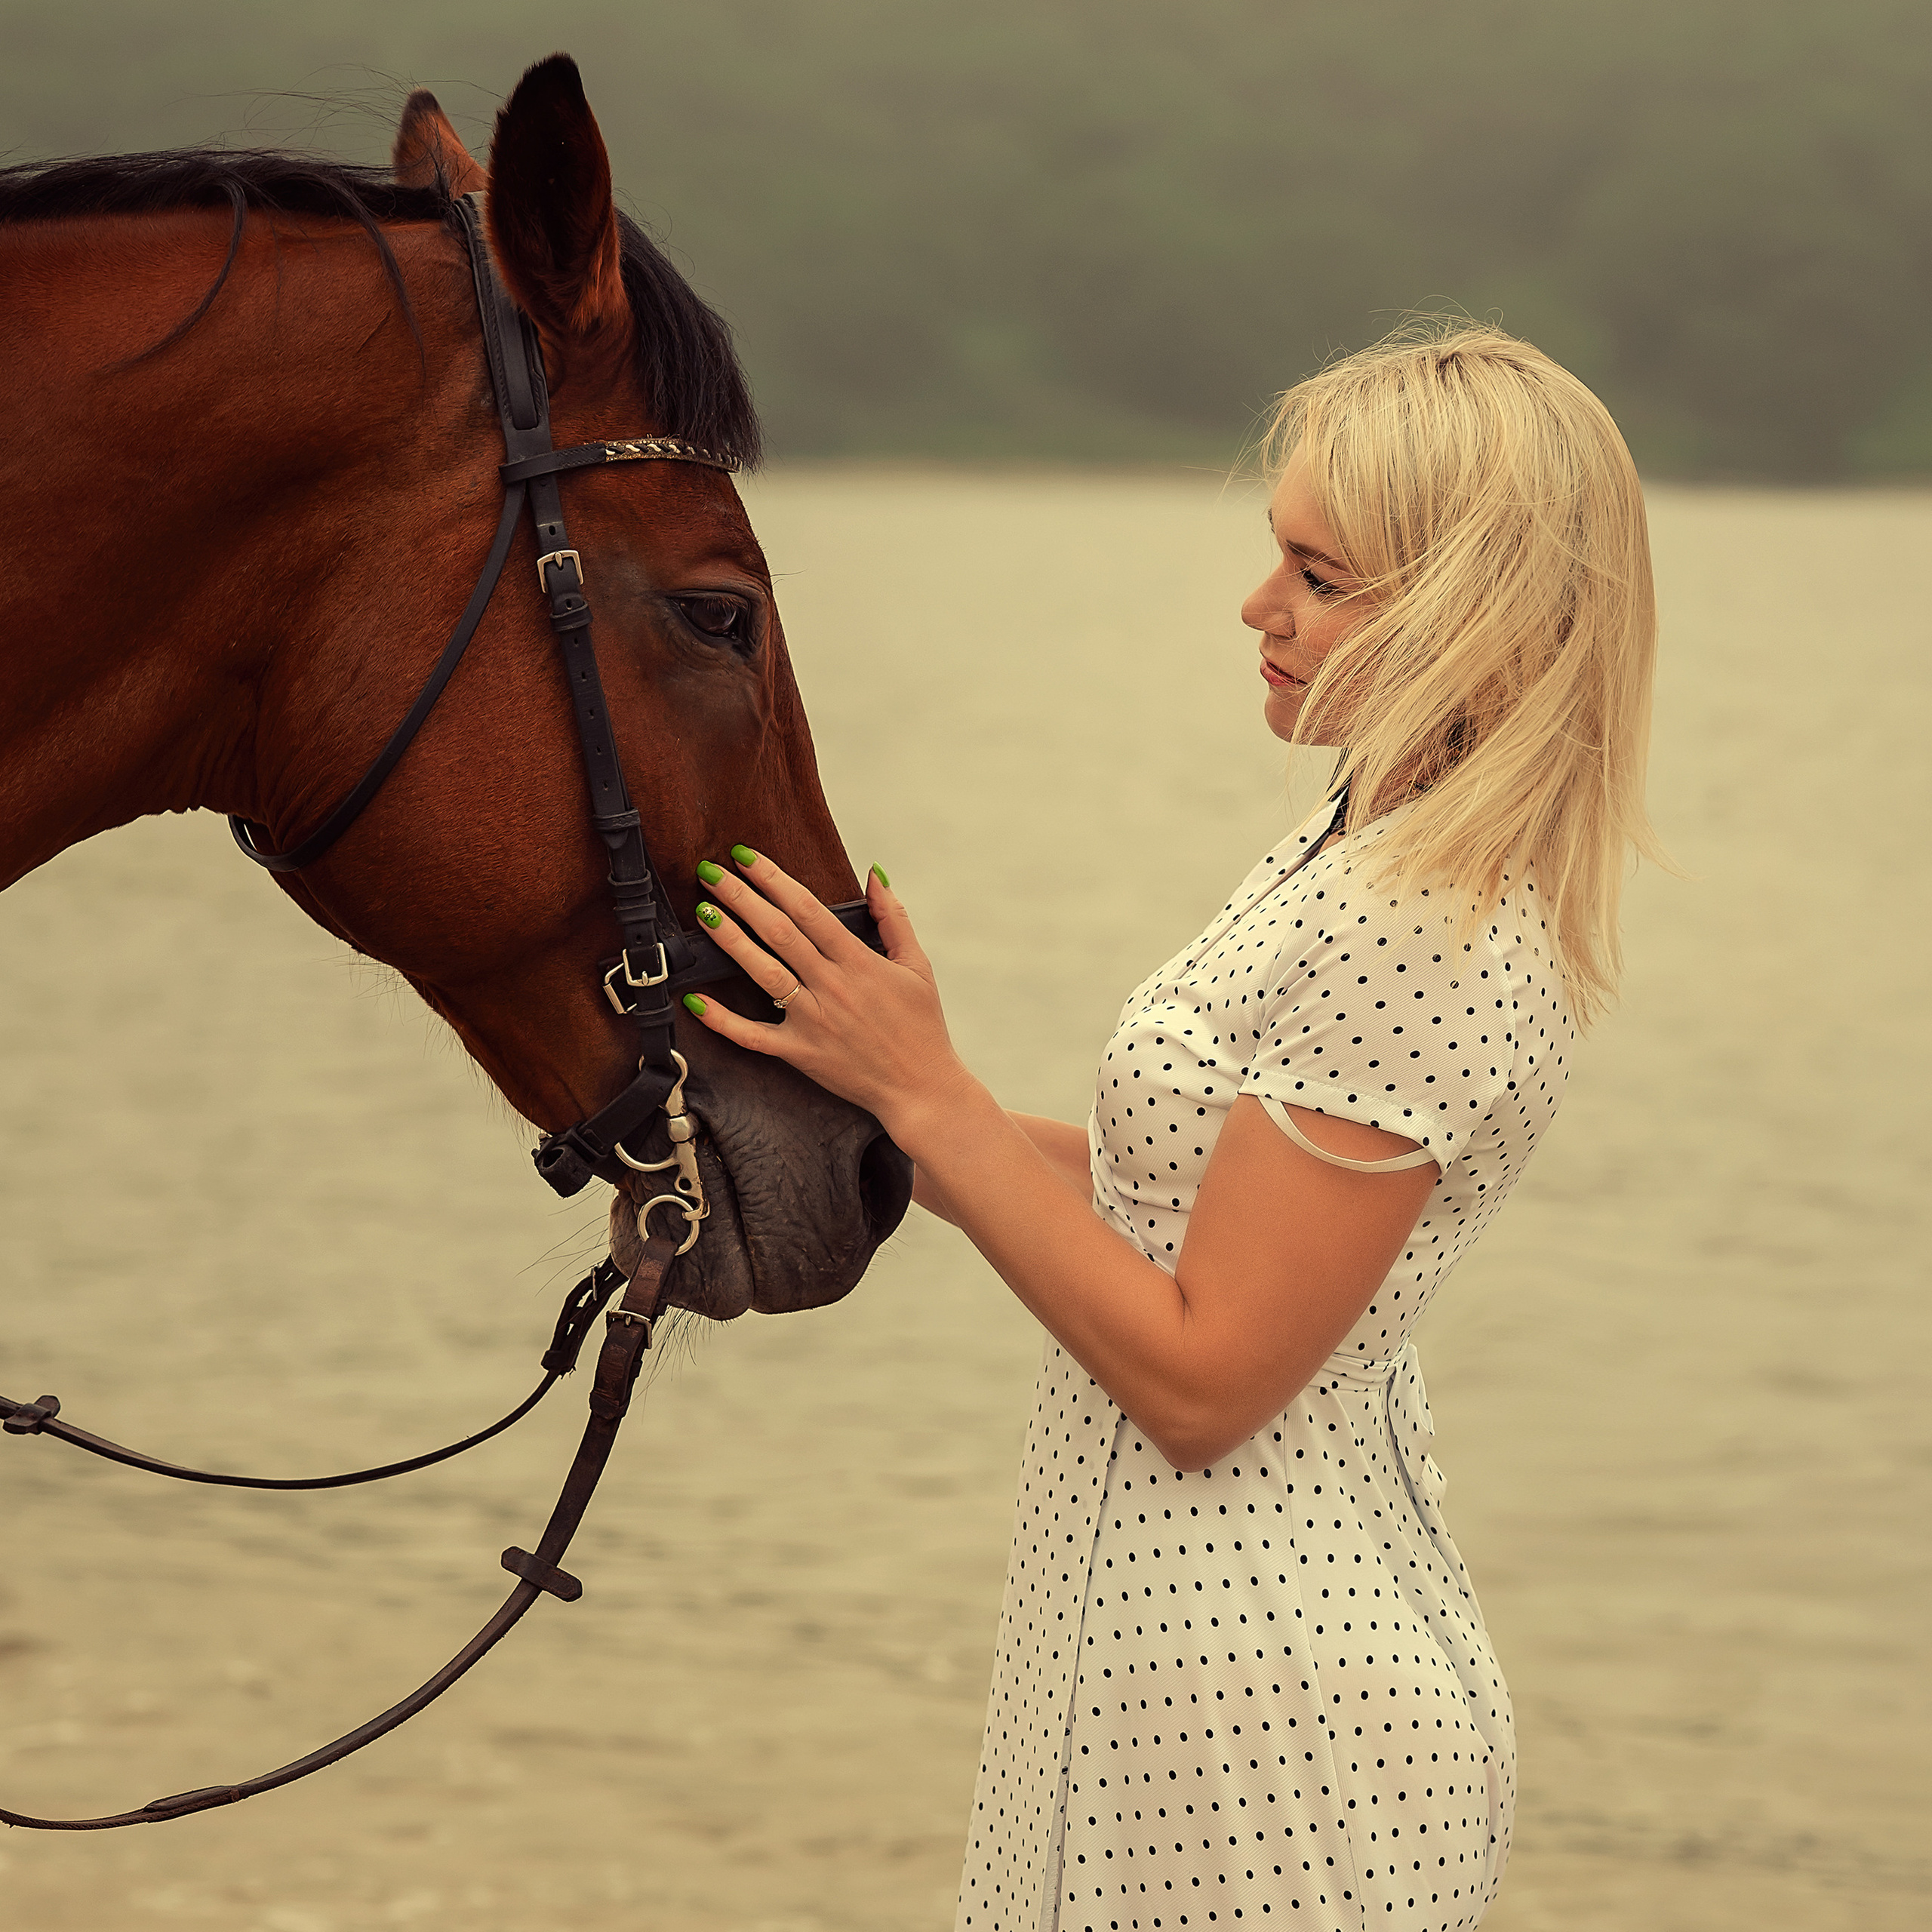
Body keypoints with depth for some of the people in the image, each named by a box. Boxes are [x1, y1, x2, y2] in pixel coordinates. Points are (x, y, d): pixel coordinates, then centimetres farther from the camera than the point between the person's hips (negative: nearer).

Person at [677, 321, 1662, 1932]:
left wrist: (923, 1089, -19)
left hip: (1262, 1714, -9)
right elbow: (1187, 1188, 12)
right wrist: (865, 1094, 7)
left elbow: (1198, 1377, -23)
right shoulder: (1374, 848, 7)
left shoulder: (1426, 938, -24)